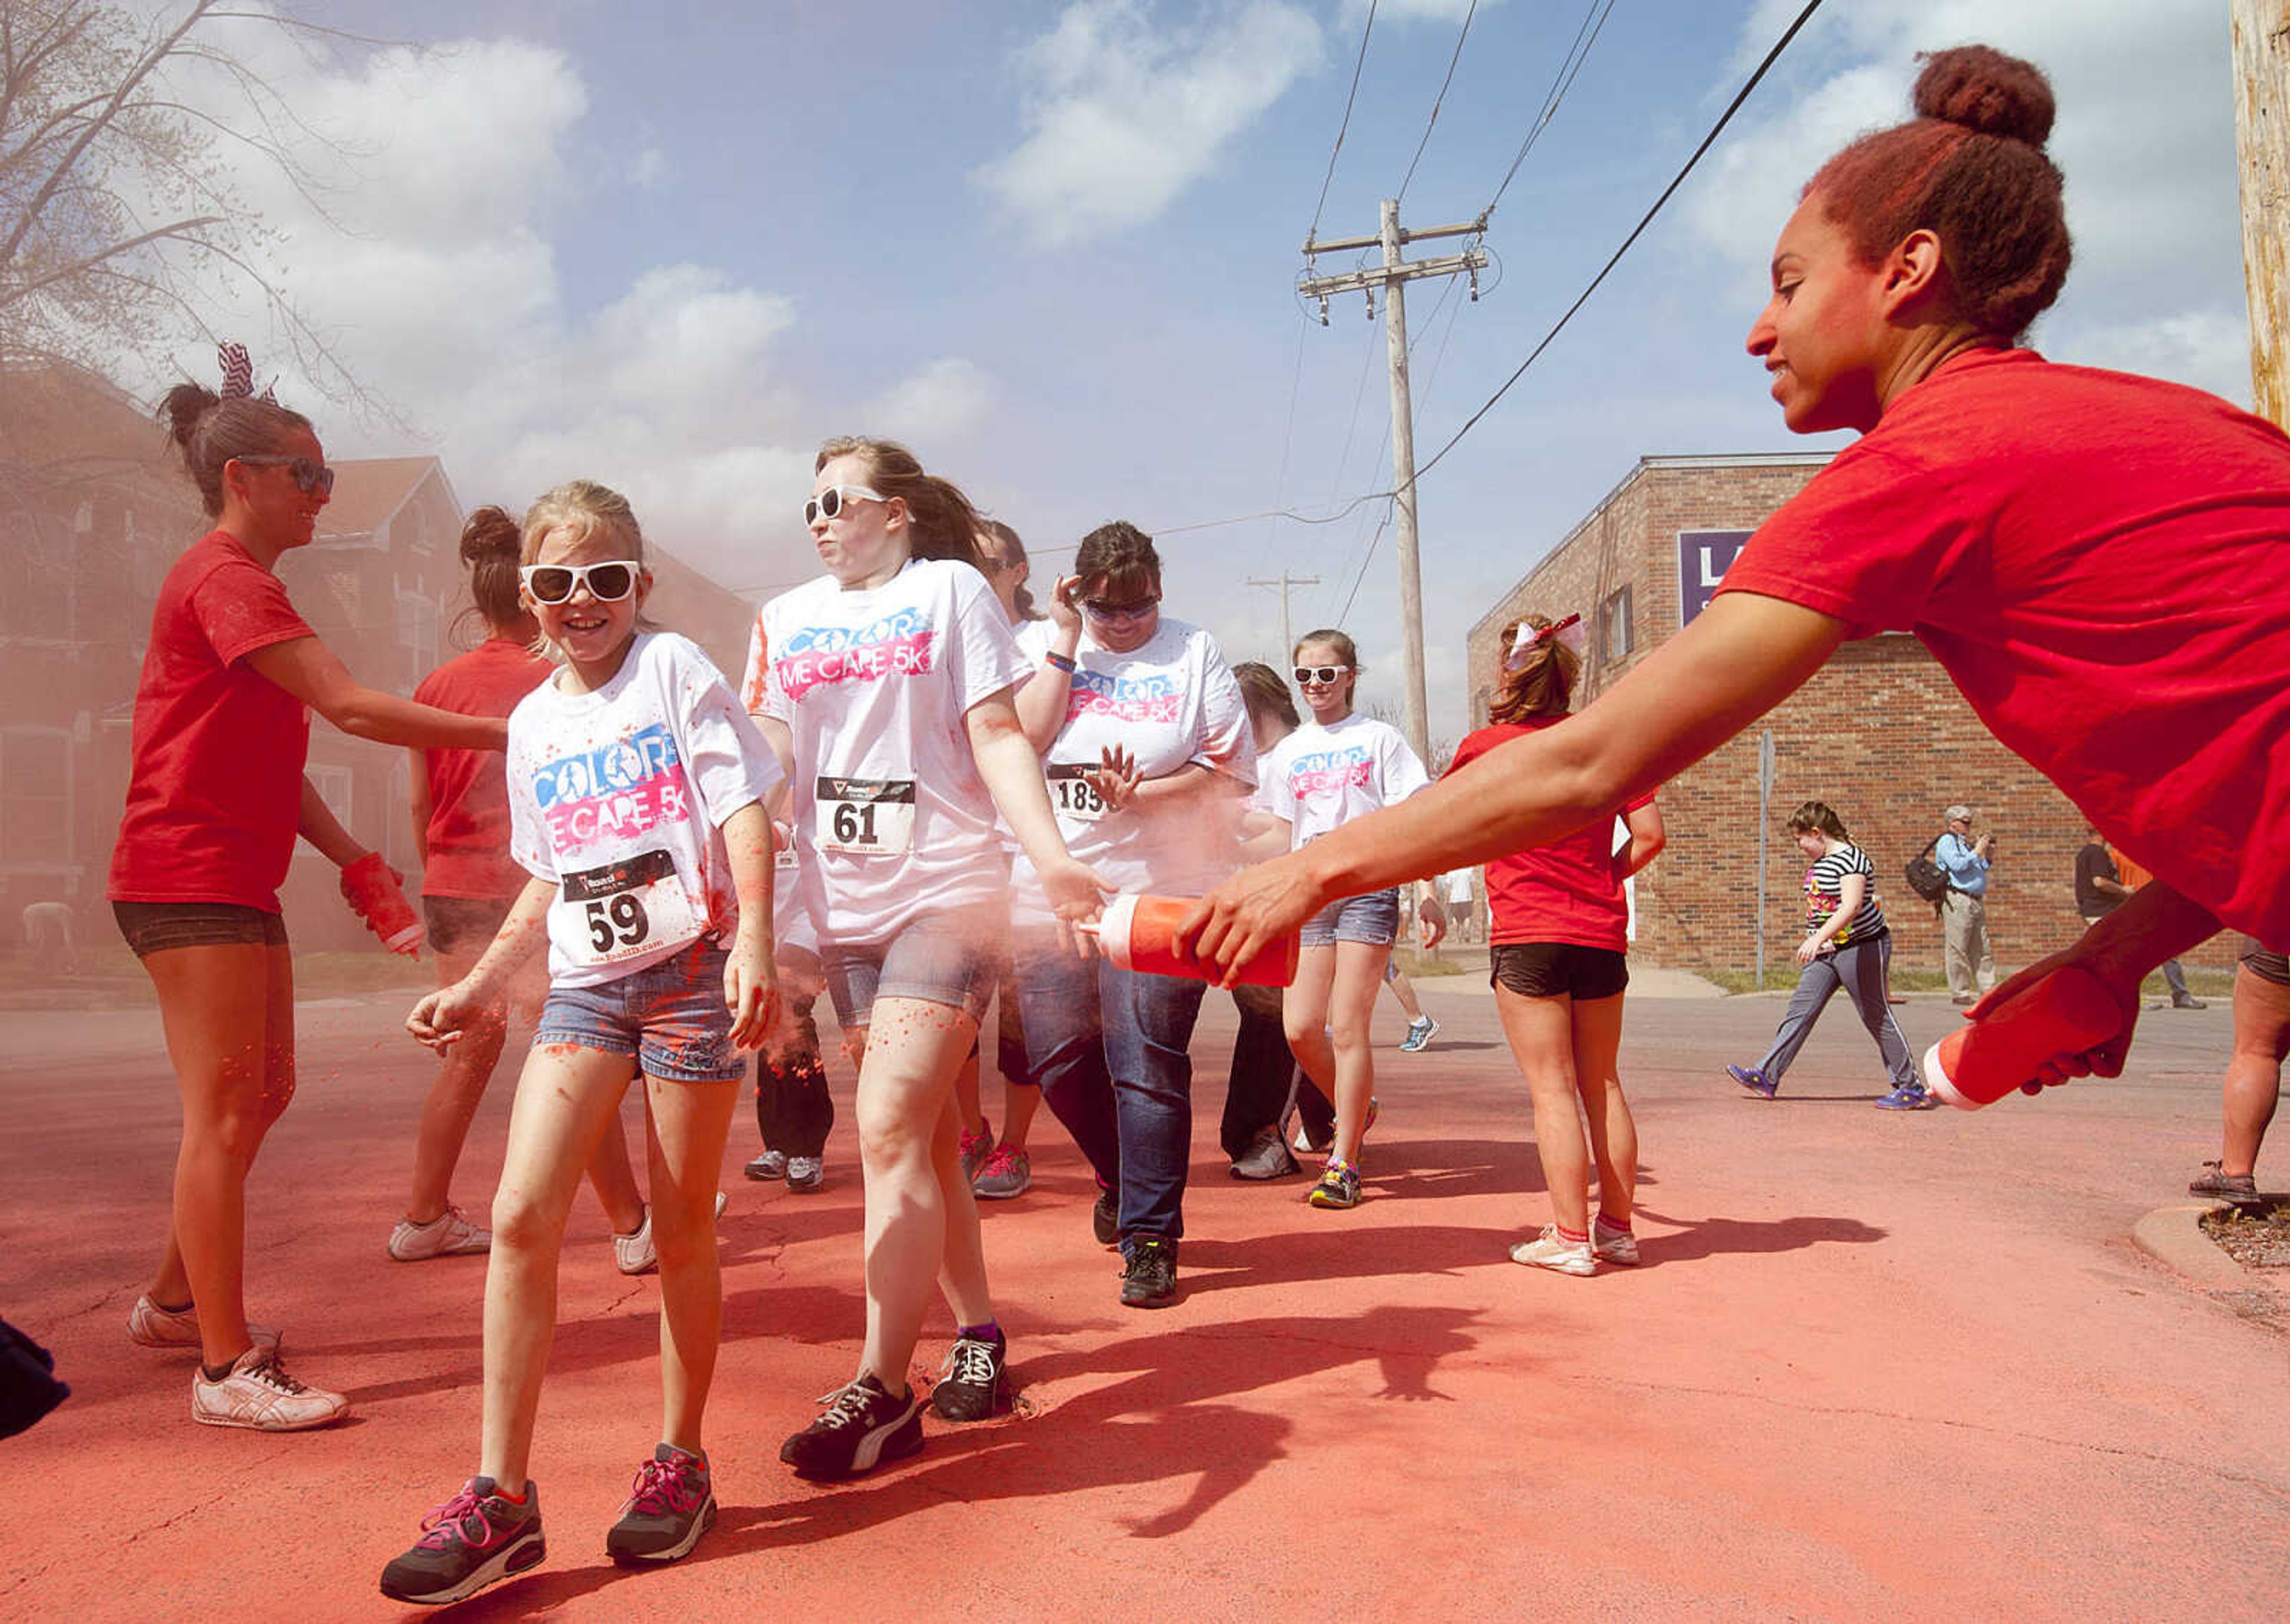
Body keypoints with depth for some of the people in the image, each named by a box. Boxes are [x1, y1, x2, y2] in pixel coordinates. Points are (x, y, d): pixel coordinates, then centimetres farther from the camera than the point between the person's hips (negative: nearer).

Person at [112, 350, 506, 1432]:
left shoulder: (242, 584, 20)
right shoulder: (225, 579, -13)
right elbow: (347, 706, -23)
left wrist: (348, 856, 11)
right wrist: (499, 733, -20)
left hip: (236, 877, 10)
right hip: (189, 876, -10)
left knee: (264, 1092, 16)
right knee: (224, 1111, -9)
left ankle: (174, 1302, 30)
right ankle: (227, 1369, -4)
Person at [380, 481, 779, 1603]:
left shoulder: (674, 669, -2)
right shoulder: (532, 724, 14)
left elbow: (744, 814, -9)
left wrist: (753, 940, -23)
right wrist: (478, 987, 16)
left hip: (691, 972, -4)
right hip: (585, 985, 4)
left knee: (682, 1233, 4)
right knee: (521, 1216, -9)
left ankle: (681, 1462, 22)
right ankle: (501, 1495, 1)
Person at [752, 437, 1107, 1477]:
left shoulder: (950, 589, 2)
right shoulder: (786, 620, 15)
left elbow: (997, 737, -4)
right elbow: (766, 764, 12)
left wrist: (1051, 856, -18)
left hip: (945, 891, -5)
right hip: (844, 907, 5)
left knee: (891, 1128, -15)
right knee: (924, 1134, 11)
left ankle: (882, 1392, -10)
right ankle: (976, 1335, 24)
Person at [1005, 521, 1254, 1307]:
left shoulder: (1195, 653, 3)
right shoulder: (1038, 646, 9)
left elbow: (1230, 772, -2)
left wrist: (1139, 796, -15)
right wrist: (1065, 646, -7)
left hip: (1161, 893, -3)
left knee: (1146, 1064, -5)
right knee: (1058, 1058, 8)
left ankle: (1150, 1238, 7)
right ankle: (1123, 1178, 36)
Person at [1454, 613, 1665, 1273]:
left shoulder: (1484, 746, -3)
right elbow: (1650, 835, 0)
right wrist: (1604, 880, 13)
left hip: (1526, 936, -4)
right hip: (1601, 933, 4)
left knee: (1552, 1088, -1)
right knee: (1602, 1083, 13)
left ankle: (1570, 1236, 1)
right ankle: (1617, 1226, 20)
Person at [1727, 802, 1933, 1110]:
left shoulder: (1851, 858, -17)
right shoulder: (1818, 864, 12)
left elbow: (1852, 906, -30)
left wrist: (1818, 938, -39)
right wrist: (1816, 943, 23)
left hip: (1863, 948, -8)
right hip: (1825, 951, 9)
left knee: (1877, 1017, -1)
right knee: (1800, 1011, 1)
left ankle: (1911, 1087, 10)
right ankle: (1767, 1076, -3)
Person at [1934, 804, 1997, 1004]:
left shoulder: (1968, 842, 22)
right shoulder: (1947, 841, -3)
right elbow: (1957, 865, -19)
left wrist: (1988, 860, 12)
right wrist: (1977, 852, -12)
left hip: (1976, 901, 9)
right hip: (1957, 900, -9)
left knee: (1982, 949, 9)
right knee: (1957, 949, -5)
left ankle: (1989, 989, 11)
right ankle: (1960, 993, -2)